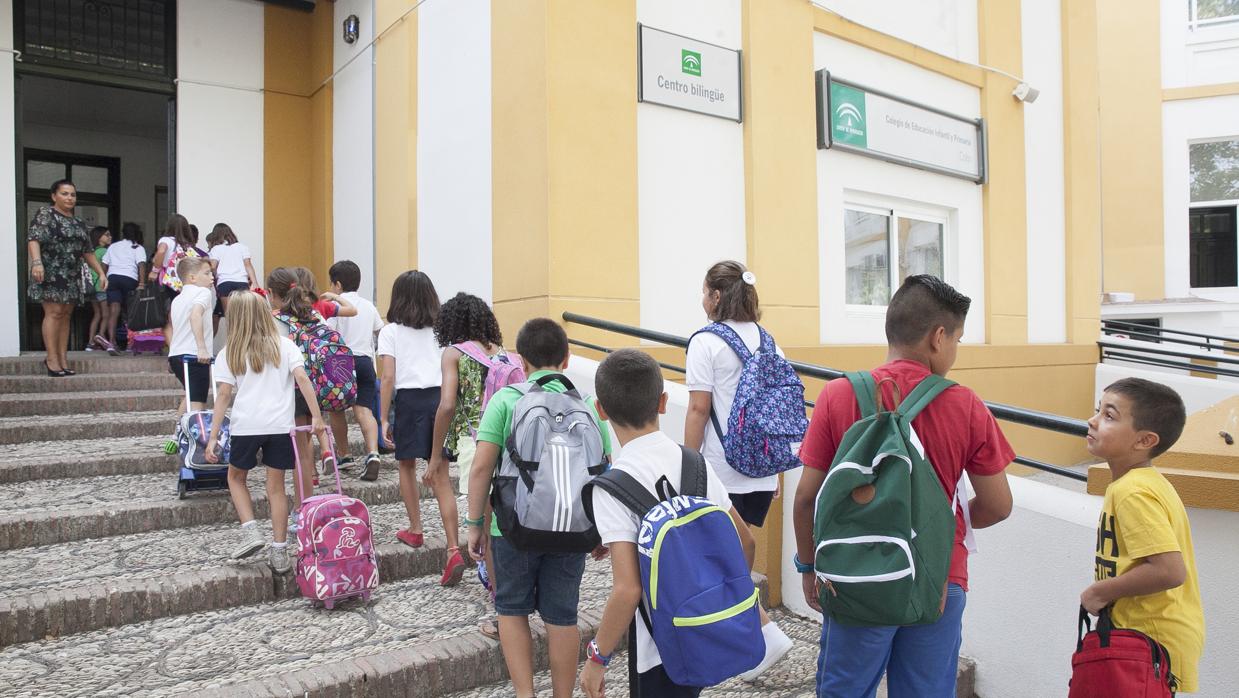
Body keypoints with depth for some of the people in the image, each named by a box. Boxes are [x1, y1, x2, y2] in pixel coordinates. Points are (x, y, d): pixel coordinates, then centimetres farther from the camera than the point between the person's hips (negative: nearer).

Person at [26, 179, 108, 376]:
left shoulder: (79, 223, 19)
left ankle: (63, 359, 5)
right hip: (51, 273, -6)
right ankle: (52, 359, -11)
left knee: (66, 315, 4)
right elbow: (33, 239, -12)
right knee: (54, 312, -12)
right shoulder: (45, 214, 1)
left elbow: (87, 252, 21)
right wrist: (36, 262, -28)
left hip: (72, 276, 6)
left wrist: (101, 273, 13)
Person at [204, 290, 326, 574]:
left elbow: (224, 396, 0)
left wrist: (213, 437, 2)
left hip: (246, 426, -1)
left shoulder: (230, 352, 4)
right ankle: (279, 552, 10)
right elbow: (302, 378, -7)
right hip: (280, 425, 1)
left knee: (235, 477, 23)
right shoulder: (284, 345, 5)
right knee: (276, 486, 8)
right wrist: (316, 416, -7)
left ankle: (251, 531, 6)